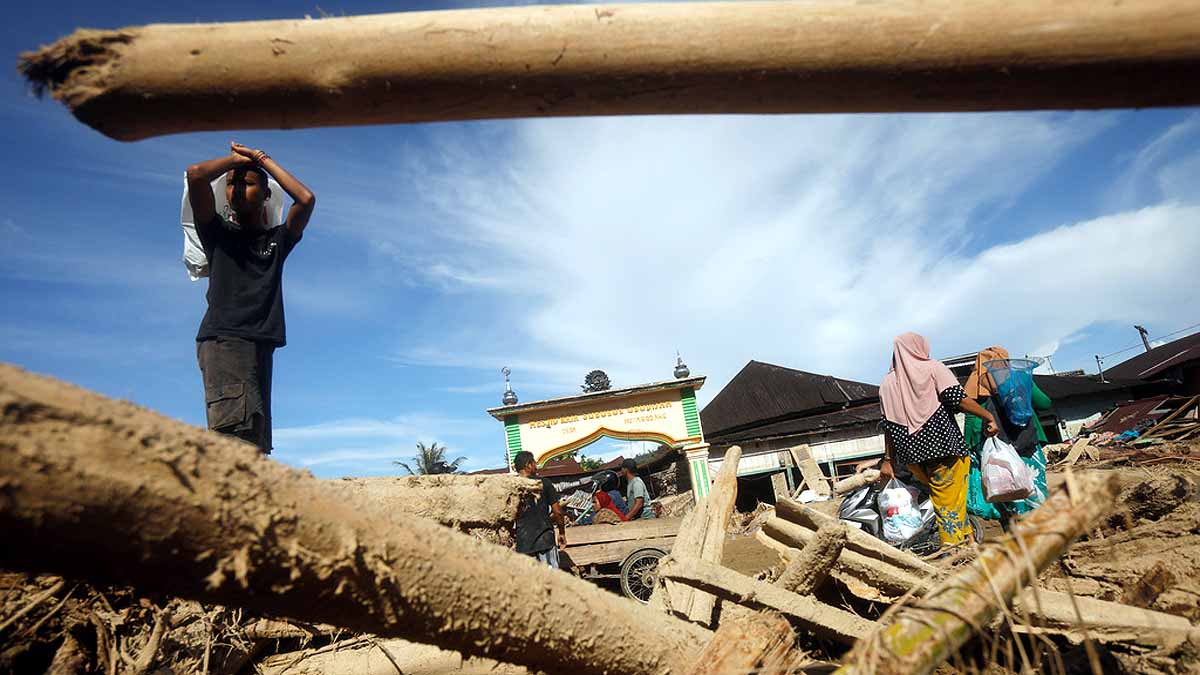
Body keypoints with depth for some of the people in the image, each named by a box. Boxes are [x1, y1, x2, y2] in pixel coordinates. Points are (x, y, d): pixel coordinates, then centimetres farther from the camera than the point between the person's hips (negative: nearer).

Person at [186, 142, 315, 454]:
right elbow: (195, 174, -1)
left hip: (260, 346, 4)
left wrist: (262, 159, 16)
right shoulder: (218, 232, 15)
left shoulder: (277, 240, 22)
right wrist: (237, 158, 17)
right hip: (222, 340, -4)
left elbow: (306, 199, 5)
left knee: (254, 446, -6)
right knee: (236, 434, -23)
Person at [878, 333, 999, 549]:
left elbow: (889, 426, 10)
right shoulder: (932, 367, 2)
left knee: (941, 500, 15)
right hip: (944, 448, -4)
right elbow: (959, 400, -9)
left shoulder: (887, 383, 12)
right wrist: (989, 417, 2)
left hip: (912, 457, 4)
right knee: (951, 505, -1)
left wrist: (888, 460, 12)